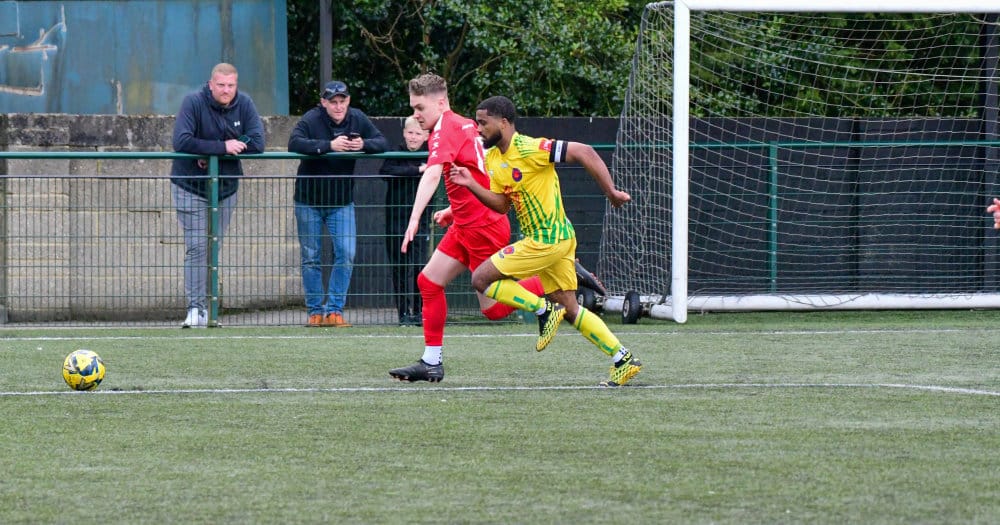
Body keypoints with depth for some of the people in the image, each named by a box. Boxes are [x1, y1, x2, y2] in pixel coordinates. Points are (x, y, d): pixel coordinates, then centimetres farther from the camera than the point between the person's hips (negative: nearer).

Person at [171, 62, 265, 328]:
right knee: (197, 247, -10)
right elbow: (181, 142, -25)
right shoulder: (194, 102, -15)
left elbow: (257, 143, -13)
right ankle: (195, 308, -11)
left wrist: (210, 154, -18)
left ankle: (204, 305, 15)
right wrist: (222, 147, -28)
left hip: (227, 187, 4)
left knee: (213, 247, 8)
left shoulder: (244, 104, -4)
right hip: (191, 186, -4)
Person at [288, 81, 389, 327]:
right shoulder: (311, 120, -15)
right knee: (311, 258, 4)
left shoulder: (357, 119, -3)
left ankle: (334, 310, -2)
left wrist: (364, 145, -28)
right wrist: (329, 145, -41)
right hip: (309, 201, -2)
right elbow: (294, 143, -31)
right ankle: (316, 311, 13)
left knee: (347, 253, -9)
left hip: (342, 201, 2)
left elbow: (382, 143, -5)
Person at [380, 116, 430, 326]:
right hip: (396, 220, 0)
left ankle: (418, 312, 3)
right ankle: (403, 312, 10)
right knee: (399, 269, 2)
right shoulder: (396, 155, 0)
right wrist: (417, 171, -23)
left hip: (420, 220, 0)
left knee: (419, 267, -6)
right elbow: (387, 171, -19)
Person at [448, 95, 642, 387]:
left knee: (481, 278, -9)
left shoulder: (529, 149, -19)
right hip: (557, 239, 9)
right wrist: (472, 185, -2)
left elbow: (584, 152, -22)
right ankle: (624, 359, 12)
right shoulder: (493, 158, 9)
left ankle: (542, 310, -4)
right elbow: (501, 204, 13)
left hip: (547, 240, -9)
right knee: (570, 310, 11)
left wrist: (611, 192, -20)